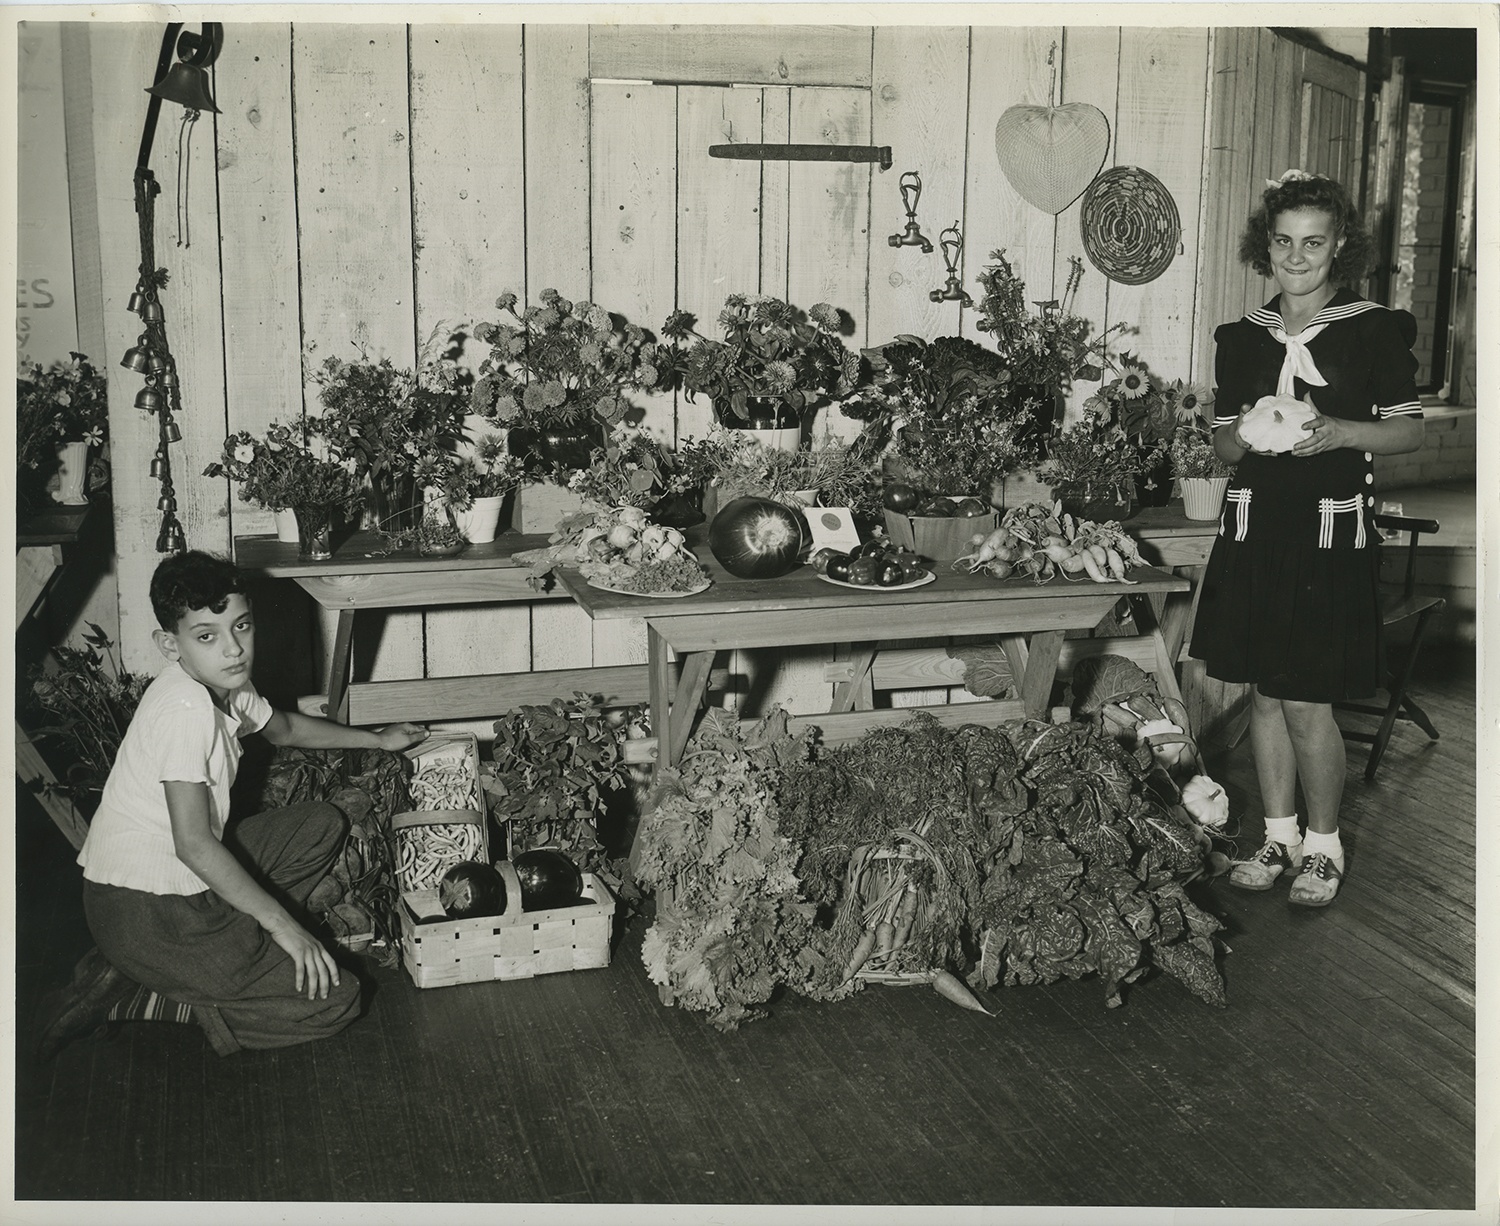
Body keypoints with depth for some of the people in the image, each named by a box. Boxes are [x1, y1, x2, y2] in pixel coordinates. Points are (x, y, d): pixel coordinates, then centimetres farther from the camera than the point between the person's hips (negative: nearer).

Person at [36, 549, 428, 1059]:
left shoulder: (226, 684, 4)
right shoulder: (185, 710, -25)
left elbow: (282, 727, 28)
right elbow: (194, 843, -28)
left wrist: (377, 739, 32)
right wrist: (282, 923, -22)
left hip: (182, 876, 10)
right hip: (143, 915, -10)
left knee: (323, 825, 18)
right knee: (333, 1001, -9)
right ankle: (130, 977, -4)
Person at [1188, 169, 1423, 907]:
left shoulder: (1374, 331, -2)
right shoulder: (1242, 339, 10)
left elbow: (1410, 430, 0)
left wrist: (1340, 432, -16)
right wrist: (1250, 436, -9)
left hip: (1330, 534, -4)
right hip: (1253, 529, 4)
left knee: (1306, 703, -4)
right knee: (1265, 693, 10)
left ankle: (1323, 845, 15)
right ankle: (1279, 837, 25)